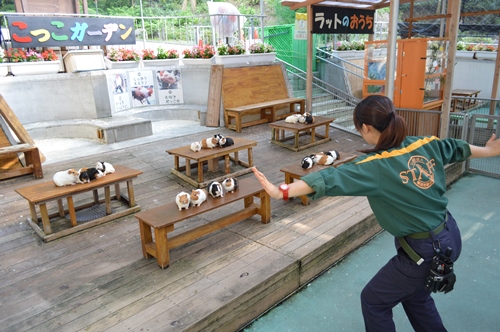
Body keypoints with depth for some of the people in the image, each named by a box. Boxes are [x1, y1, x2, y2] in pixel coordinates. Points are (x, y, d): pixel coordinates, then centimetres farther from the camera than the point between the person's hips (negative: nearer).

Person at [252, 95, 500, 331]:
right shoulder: (426, 144, -2)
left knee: (373, 300, 13)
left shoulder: (376, 167, -24)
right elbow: (459, 148, 18)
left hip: (425, 251, -8)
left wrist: (281, 192, -43)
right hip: (451, 237, 8)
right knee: (414, 294, 31)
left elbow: (331, 179, -36)